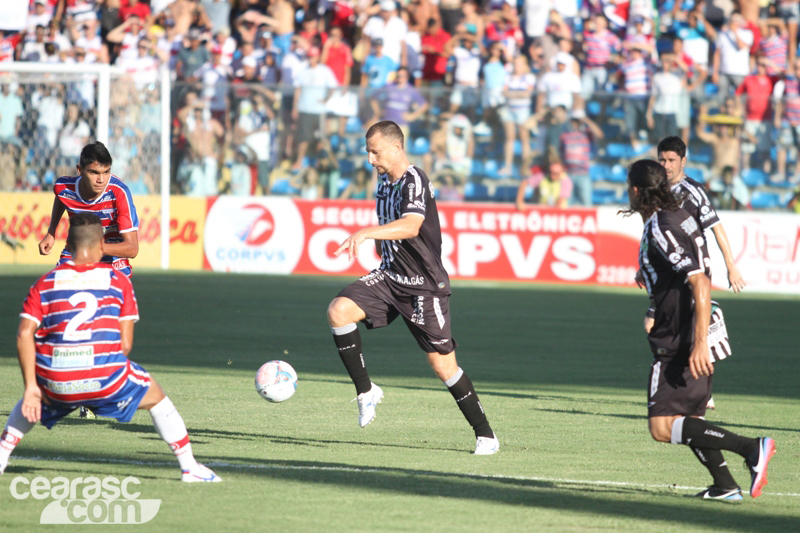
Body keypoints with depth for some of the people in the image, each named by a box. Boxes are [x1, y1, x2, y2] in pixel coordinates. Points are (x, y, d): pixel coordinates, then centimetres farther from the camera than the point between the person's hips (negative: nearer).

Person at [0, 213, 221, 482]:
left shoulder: (45, 283, 11)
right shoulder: (118, 280, 9)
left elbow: (24, 334, -2)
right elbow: (125, 344, 3)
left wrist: (31, 387, 0)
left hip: (56, 383, 2)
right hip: (106, 379, -2)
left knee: (33, 399, 37)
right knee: (157, 399, 25)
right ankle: (189, 467, 22)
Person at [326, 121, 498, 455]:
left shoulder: (414, 182, -18)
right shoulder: (384, 181, 10)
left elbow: (411, 226, -38)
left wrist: (366, 233, -49)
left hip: (424, 286, -7)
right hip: (389, 276, 7)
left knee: (443, 365, -5)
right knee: (338, 311, -18)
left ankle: (485, 434, 10)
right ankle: (365, 391, -6)